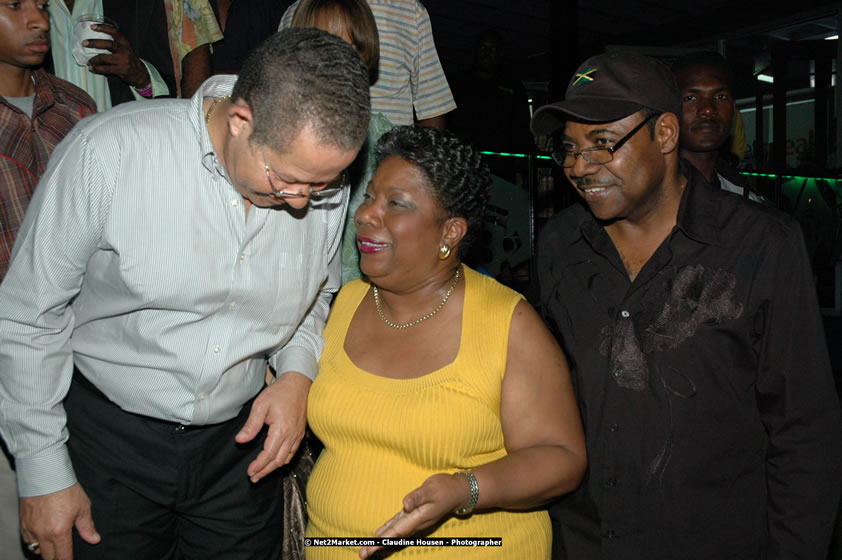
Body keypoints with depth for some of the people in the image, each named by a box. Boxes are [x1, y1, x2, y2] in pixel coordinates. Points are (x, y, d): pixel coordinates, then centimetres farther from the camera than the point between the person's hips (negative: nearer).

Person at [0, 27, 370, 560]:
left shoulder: (322, 184, -10)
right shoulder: (108, 152, -22)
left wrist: (298, 371, -9)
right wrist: (43, 471, -6)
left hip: (241, 437, 3)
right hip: (109, 436, -2)